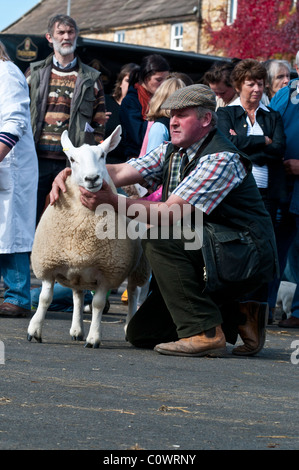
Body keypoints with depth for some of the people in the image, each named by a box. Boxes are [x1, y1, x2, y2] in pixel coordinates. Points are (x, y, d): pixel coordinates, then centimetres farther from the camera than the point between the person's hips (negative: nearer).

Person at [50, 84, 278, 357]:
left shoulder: (222, 159, -19)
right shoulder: (171, 152, 9)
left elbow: (172, 213, -26)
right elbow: (121, 172, -2)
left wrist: (113, 201, -31)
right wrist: (71, 173, -17)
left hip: (245, 255, -9)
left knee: (158, 236, -29)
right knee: (141, 333, 3)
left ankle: (204, 332, -24)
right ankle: (235, 317, 11)